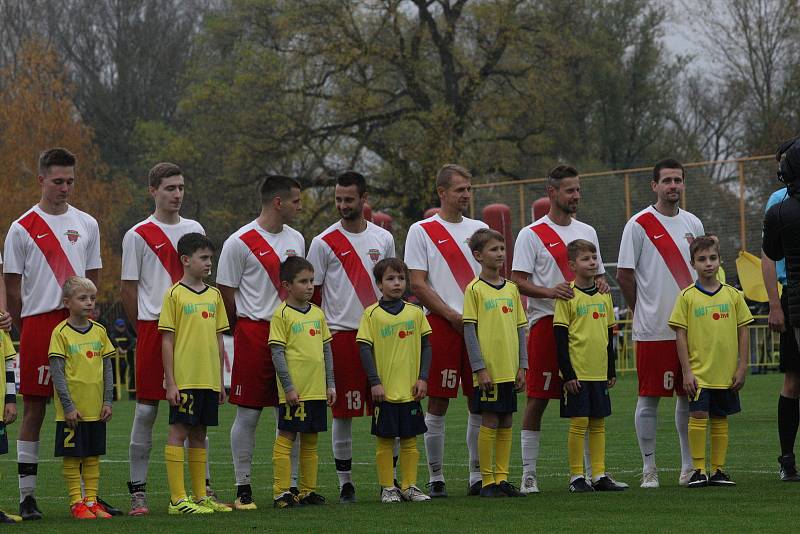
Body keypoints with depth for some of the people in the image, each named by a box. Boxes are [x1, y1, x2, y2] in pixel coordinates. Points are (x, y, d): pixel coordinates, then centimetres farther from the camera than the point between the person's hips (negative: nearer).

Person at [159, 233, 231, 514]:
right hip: (184, 380, -6)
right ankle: (177, 499, -5)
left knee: (199, 434, 11)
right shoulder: (175, 295, -5)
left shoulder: (214, 295, 13)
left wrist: (220, 380, 14)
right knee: (178, 432, -5)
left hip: (208, 379, 6)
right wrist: (170, 383, -11)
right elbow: (167, 341, -7)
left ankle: (200, 496, 16)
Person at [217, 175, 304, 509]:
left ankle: (291, 485, 12)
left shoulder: (296, 240, 14)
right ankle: (243, 490, 3)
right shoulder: (241, 242, -8)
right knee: (248, 415, -2)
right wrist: (247, 328, 1)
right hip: (254, 334, -6)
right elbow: (226, 292, -4)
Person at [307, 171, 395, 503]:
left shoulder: (383, 239, 10)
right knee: (343, 413, -1)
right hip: (341, 334, -3)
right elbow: (312, 292, 1)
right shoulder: (324, 242, -1)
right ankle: (345, 483, 6)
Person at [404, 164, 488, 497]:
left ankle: (477, 475, 11)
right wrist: (453, 316, -11)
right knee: (438, 404, -2)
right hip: (440, 325, -4)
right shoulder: (422, 231, 1)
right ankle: (435, 478, 4)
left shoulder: (479, 229, 16)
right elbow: (417, 284, -5)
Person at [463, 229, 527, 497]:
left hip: (510, 370, 5)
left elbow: (520, 328, 14)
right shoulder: (475, 289, -5)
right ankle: (487, 482, 2)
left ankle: (502, 479, 13)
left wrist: (522, 366, 7)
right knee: (489, 422, -3)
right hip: (488, 370, -5)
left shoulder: (511, 288, 11)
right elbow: (469, 330, -8)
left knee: (506, 423, 8)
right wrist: (480, 369, -13)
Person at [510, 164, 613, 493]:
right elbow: (518, 281, -7)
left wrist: (601, 284, -2)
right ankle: (529, 474, 1)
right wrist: (549, 292, -24)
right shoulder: (531, 235, -2)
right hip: (546, 322, -5)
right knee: (537, 399, -4)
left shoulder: (587, 232, 16)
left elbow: (597, 273, 22)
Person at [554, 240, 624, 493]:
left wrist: (612, 370, 14)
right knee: (579, 422, -4)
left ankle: (599, 476, 13)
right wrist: (567, 374, -13)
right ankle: (577, 477, 2)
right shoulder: (568, 296, -7)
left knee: (598, 423, 8)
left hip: (599, 372, 6)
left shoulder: (604, 295, 10)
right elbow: (560, 337, -9)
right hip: (577, 373, -6)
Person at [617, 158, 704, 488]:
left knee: (690, 396, 8)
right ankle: (649, 469, 2)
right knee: (649, 397, -2)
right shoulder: (639, 225, -5)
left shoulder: (693, 224, 12)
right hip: (653, 329, -5)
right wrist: (644, 312, 1)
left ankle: (689, 466, 16)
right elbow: (624, 275, -3)